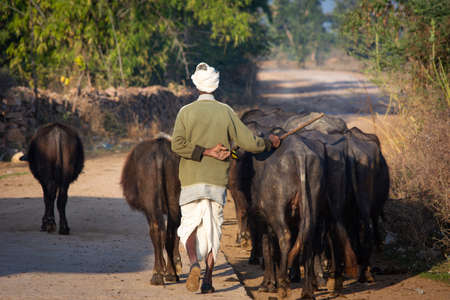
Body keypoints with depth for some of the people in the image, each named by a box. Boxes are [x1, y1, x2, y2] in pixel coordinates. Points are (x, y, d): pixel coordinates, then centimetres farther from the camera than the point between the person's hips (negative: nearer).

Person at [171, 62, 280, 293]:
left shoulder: (186, 112, -2)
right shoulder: (226, 112, 1)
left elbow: (177, 145, -14)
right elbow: (249, 143, 0)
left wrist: (206, 152, -10)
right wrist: (270, 143, 17)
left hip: (192, 181, -1)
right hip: (218, 181, 1)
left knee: (190, 225, 6)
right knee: (213, 228, 9)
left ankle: (194, 263, -23)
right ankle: (208, 280, 5)